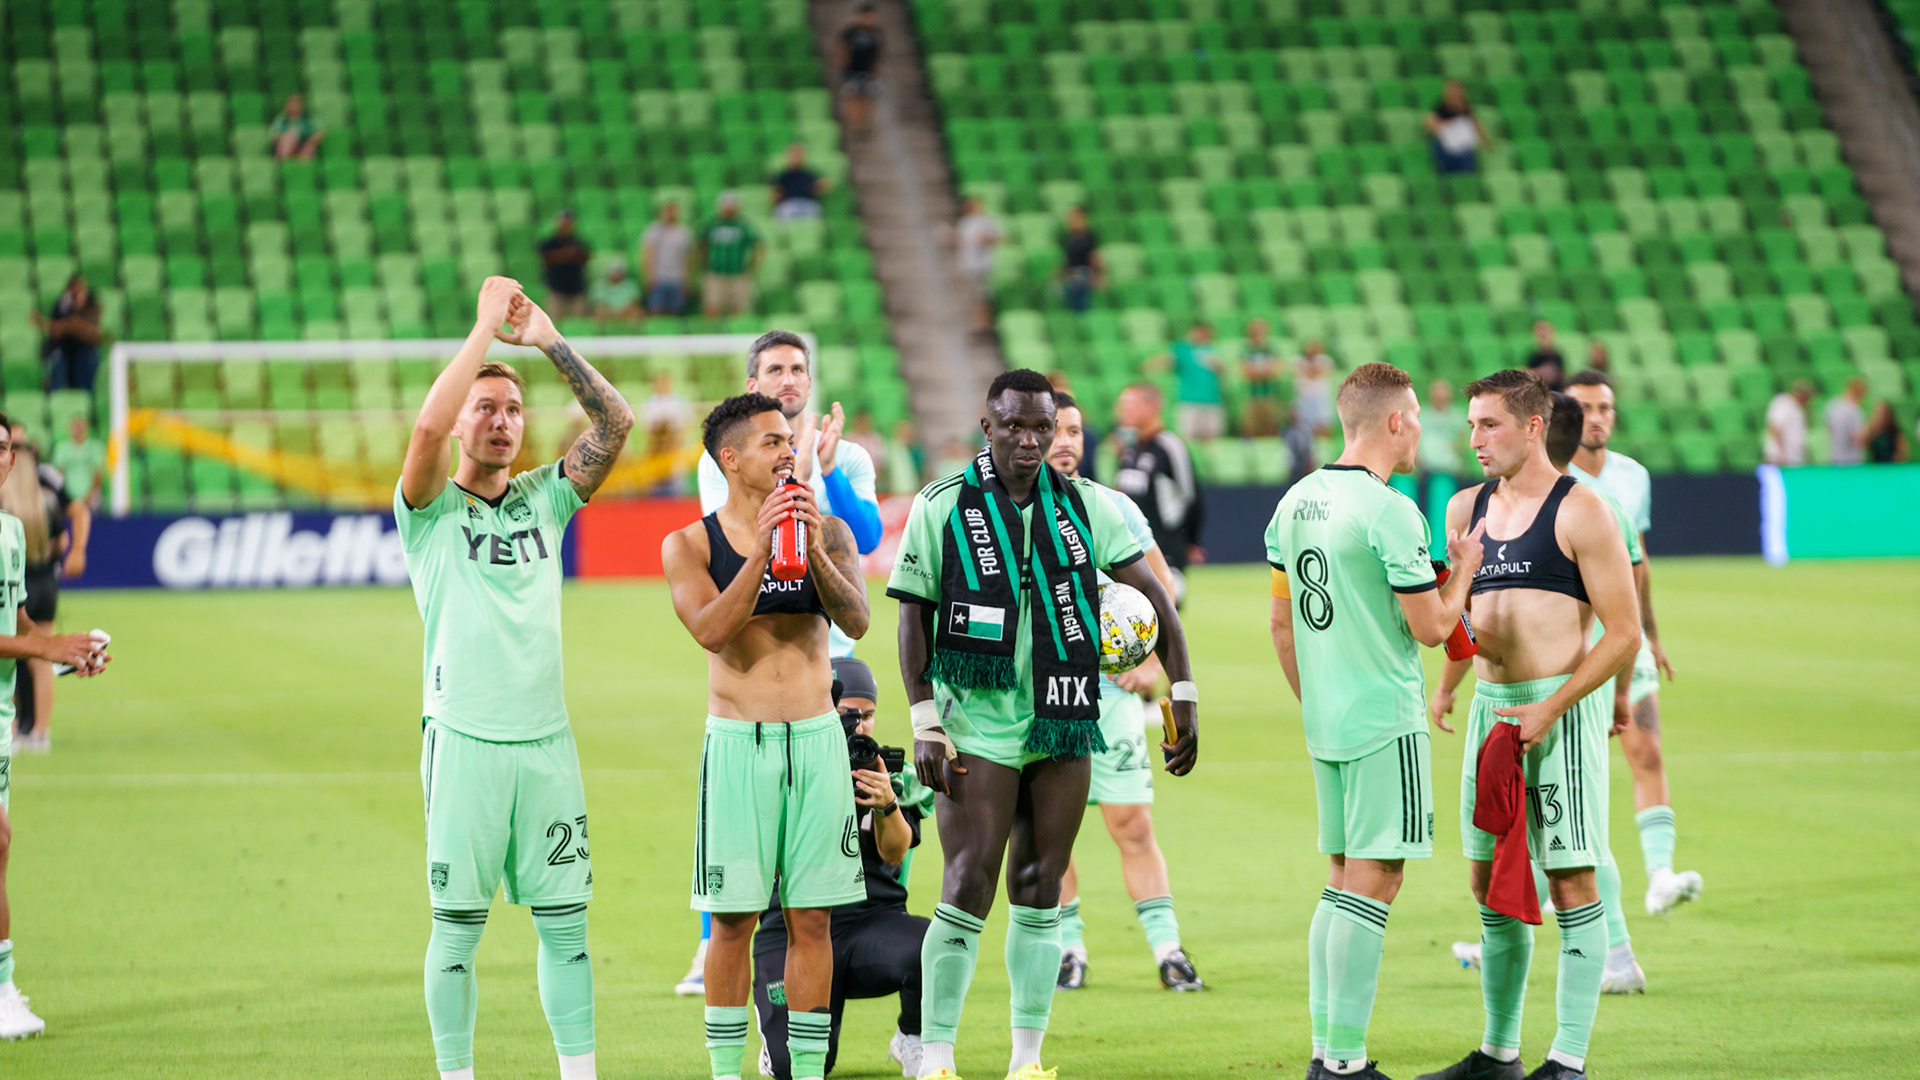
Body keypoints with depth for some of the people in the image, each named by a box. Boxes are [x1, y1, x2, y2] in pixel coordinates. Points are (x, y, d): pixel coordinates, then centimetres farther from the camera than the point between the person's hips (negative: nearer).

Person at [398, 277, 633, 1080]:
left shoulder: (544, 498, 13)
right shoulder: (430, 510, 1)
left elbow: (615, 422, 3)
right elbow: (428, 426, -18)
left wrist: (549, 340, -4)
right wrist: (486, 328, -13)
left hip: (547, 737, 4)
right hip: (465, 740, -4)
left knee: (565, 920, 5)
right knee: (458, 925, 0)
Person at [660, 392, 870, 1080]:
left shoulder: (827, 532, 6)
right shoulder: (689, 545, 0)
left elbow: (855, 621, -8)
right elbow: (712, 630, -15)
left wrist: (813, 551, -22)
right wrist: (761, 550, -22)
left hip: (817, 740, 2)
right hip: (737, 744, -2)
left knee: (811, 918, 4)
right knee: (733, 920, 0)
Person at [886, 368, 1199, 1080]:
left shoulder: (1084, 507, 4)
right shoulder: (942, 507, -4)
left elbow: (1154, 595, 8)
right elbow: (913, 618, -2)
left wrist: (1184, 696, 3)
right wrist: (926, 726, -8)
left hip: (1064, 726, 3)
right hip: (978, 721, -3)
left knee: (1040, 889, 6)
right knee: (970, 888, -9)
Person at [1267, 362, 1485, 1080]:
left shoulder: (1296, 502, 9)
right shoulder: (1390, 512, -15)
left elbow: (1282, 623, 16)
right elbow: (1432, 627, -13)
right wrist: (1463, 571, 5)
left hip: (1325, 724, 8)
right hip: (1386, 722, -8)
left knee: (1341, 880, 15)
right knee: (1373, 884, -6)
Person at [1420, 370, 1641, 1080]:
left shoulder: (1580, 511, -8)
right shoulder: (1467, 509, 12)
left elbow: (1624, 634, -10)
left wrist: (1551, 709, -16)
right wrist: (1443, 689, 11)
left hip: (1561, 708, -7)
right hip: (1491, 706, 7)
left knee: (1571, 886, -5)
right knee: (1492, 883, 10)